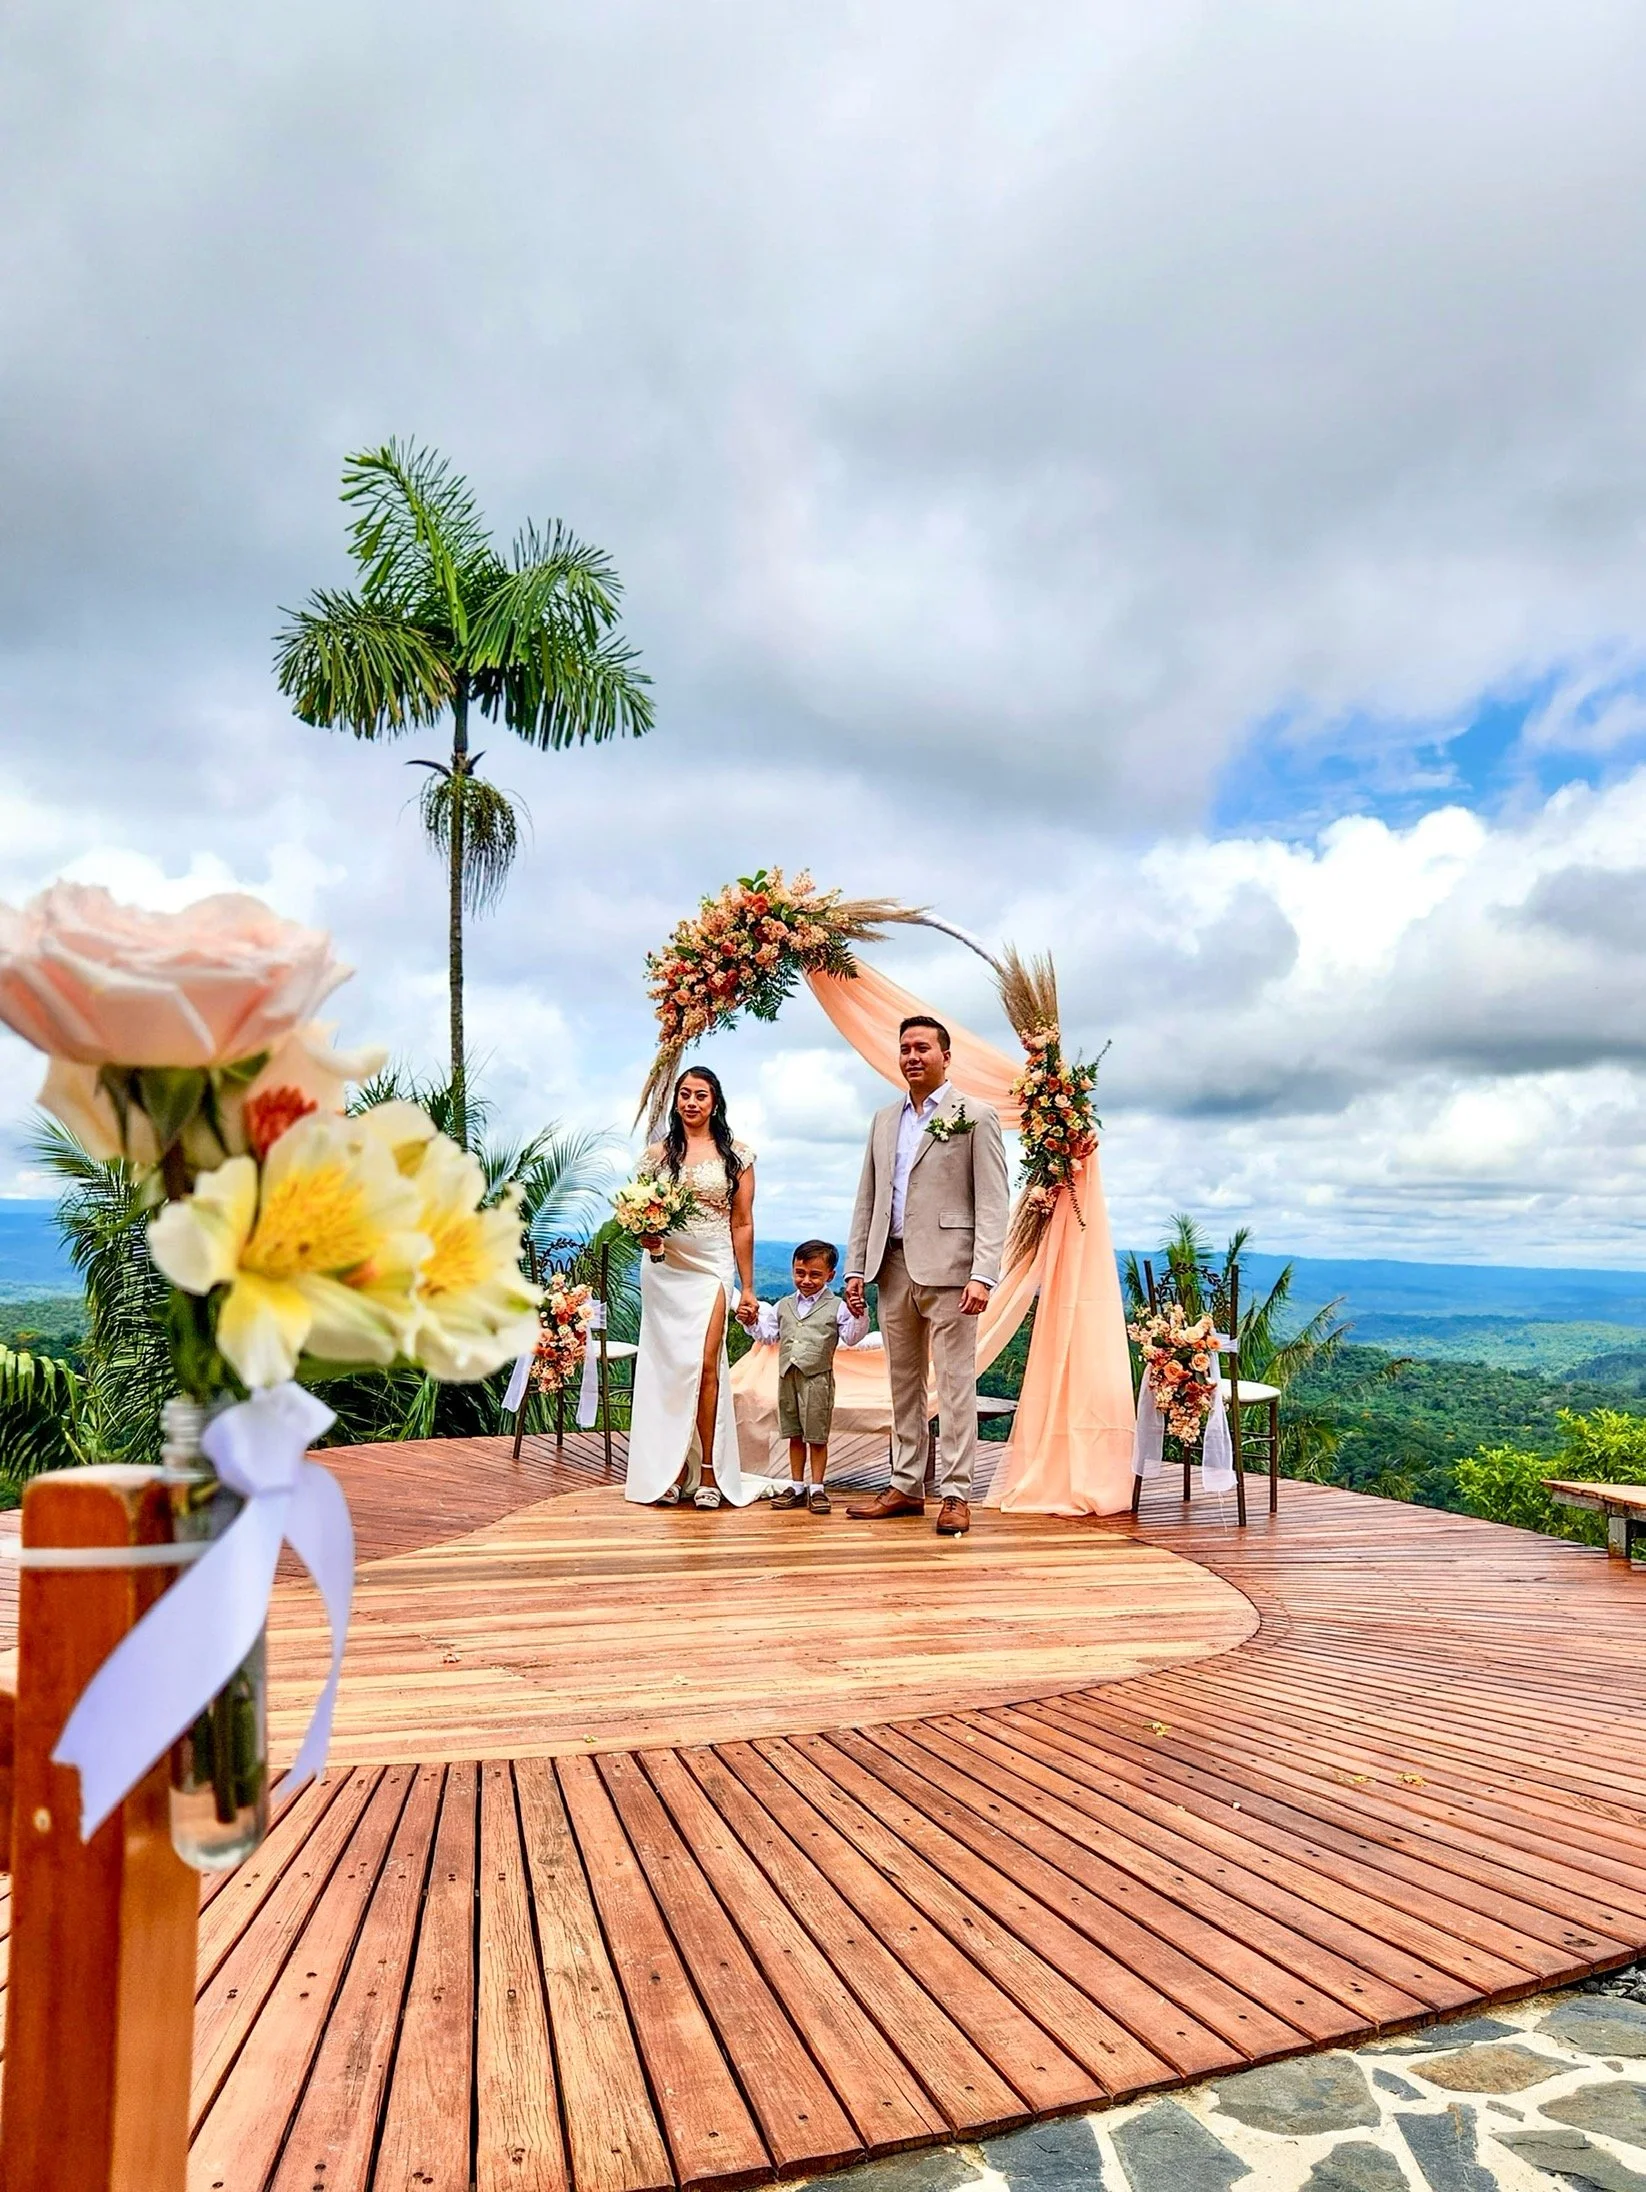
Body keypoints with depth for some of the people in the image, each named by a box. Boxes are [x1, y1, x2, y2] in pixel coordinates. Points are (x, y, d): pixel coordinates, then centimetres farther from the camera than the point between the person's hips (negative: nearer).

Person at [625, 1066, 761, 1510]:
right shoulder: (658, 1153, 8)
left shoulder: (736, 1155, 5)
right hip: (663, 1269, 2)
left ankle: (709, 1474, -3)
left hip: (712, 1268, -2)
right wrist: (645, 1235, -11)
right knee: (666, 1367, 2)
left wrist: (747, 1288, 3)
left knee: (705, 1365, -12)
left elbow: (742, 1224, 4)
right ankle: (670, 1472, 10)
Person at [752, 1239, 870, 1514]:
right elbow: (768, 1335, 17)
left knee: (817, 1437, 2)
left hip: (818, 1379, -4)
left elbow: (851, 1337, -9)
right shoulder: (783, 1306, 12)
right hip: (788, 1378, 4)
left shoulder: (836, 1307, -2)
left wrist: (857, 1315, -25)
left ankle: (817, 1489, 10)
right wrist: (753, 1321, 2)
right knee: (795, 1436, 13)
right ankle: (796, 1487, 21)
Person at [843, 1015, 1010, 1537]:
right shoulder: (885, 1121, 17)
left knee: (954, 1383, -3)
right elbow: (867, 1201, 17)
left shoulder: (976, 1117, 0)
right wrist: (856, 1269, 10)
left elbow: (993, 1203, -7)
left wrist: (982, 1275, -16)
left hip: (947, 1268, -6)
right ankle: (906, 1486, 19)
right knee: (903, 1382, 11)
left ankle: (955, 1494, 2)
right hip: (894, 1268, 6)